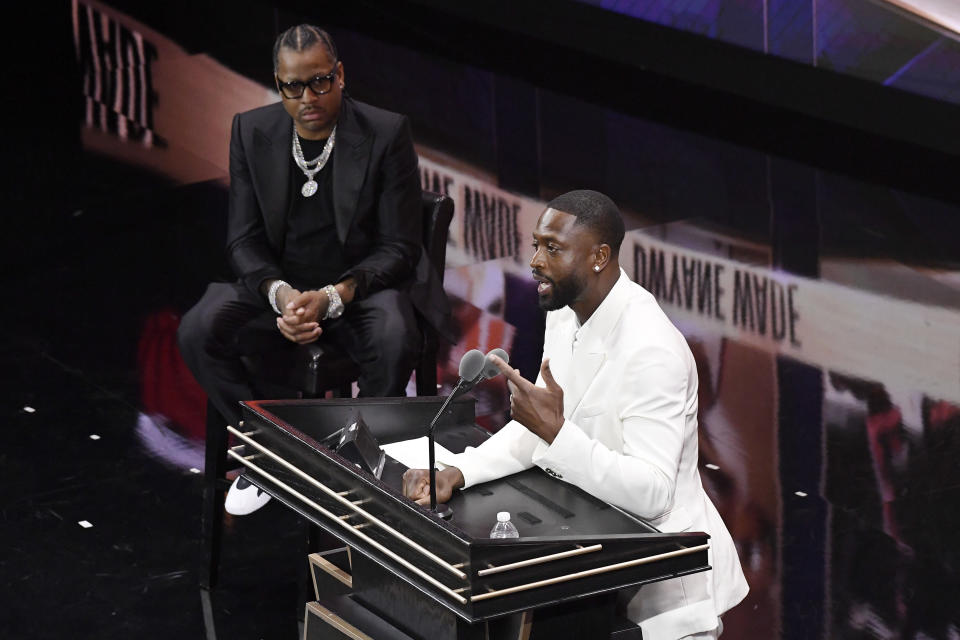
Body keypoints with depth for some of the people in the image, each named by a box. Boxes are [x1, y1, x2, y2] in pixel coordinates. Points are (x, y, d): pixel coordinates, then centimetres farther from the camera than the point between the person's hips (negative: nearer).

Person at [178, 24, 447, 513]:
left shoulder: (387, 134, -11)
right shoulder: (252, 132, -1)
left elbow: (399, 248, -11)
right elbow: (244, 239, 0)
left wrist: (331, 298, -26)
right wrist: (280, 294, -22)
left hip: (362, 285, -3)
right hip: (281, 285, 3)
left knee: (394, 342, -36)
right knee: (197, 332, -22)